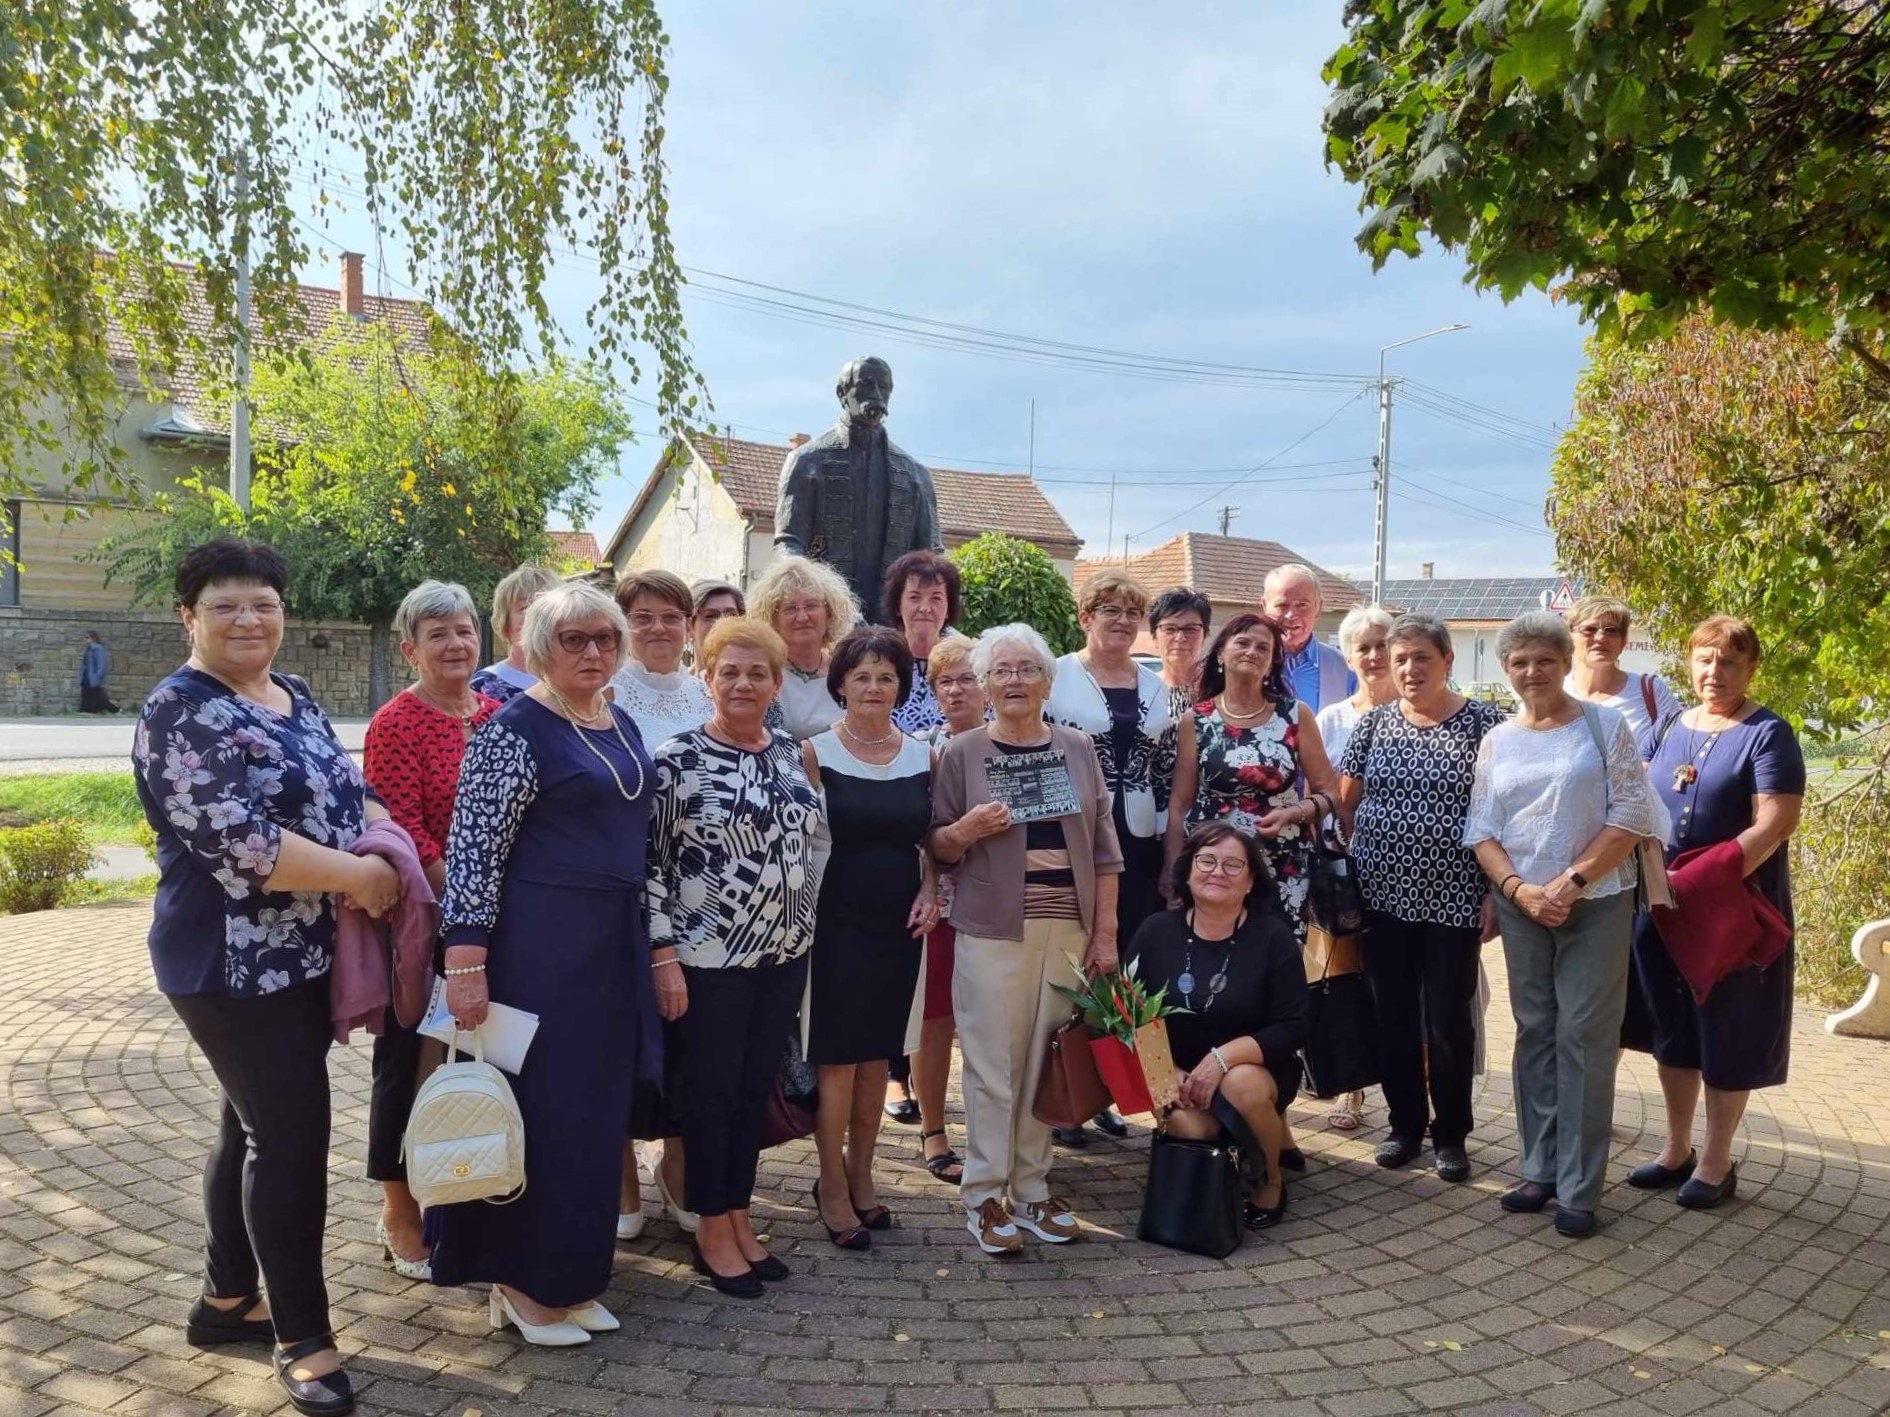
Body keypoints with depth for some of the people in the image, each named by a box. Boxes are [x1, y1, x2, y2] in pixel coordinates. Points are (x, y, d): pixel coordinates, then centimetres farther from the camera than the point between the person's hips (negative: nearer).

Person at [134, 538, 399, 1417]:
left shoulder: (296, 697, 11)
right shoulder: (180, 711, -14)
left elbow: (349, 791, 15)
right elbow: (235, 837, -24)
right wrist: (356, 874, -20)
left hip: (309, 954, 8)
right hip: (234, 963, -8)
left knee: (257, 1126, 17)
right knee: (293, 1136, -5)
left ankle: (227, 1299, 33)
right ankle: (303, 1339, 8)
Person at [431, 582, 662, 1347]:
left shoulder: (622, 724, 12)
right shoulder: (514, 728, -11)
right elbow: (473, 849, -15)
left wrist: (655, 942, 18)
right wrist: (466, 964, -20)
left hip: (615, 943, 8)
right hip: (538, 943, -8)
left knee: (597, 1111, 13)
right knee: (541, 1109, 1)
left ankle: (572, 1276, 26)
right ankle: (521, 1284, 17)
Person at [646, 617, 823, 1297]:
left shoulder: (790, 752, 7)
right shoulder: (678, 757, -9)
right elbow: (651, 858, -10)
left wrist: (801, 935, 15)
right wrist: (665, 956, -14)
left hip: (784, 954, 5)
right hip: (708, 957, -5)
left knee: (756, 1091, 13)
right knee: (710, 1094, 6)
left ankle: (740, 1220, 28)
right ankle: (713, 1233, 20)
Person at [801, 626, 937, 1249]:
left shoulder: (922, 756, 5)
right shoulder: (816, 753, -6)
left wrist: (929, 892, -1)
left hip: (899, 922, 4)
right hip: (838, 919, -4)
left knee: (878, 1053, 12)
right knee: (838, 1055, 0)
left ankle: (860, 1175, 26)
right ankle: (832, 1186, 15)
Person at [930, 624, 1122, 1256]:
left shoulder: (1077, 748, 8)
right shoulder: (963, 752, 1)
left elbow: (1104, 848, 9)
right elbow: (938, 847, 4)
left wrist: (1105, 932, 5)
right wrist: (966, 830, -17)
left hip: (1068, 928, 3)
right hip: (992, 929, -2)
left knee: (1046, 1060, 7)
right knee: (993, 1061, 0)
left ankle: (1032, 1189, 20)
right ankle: (984, 1196, 12)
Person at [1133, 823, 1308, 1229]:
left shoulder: (1273, 936, -10)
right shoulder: (1156, 931, -3)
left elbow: (1292, 1028, -14)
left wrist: (1223, 1058, -27)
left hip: (1258, 1070, -1)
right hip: (1179, 1074, 1)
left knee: (1241, 1085, -35)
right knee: (1186, 1126, -31)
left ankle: (1270, 1181, -4)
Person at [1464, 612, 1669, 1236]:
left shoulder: (1605, 725, -1)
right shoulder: (1496, 741, 9)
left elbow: (1629, 815, -7)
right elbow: (1481, 831, 7)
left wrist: (1570, 882, -14)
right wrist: (1517, 889, -9)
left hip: (1596, 904, -3)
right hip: (1521, 906, 4)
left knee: (1584, 1038, -3)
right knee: (1535, 1035, 8)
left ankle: (1577, 1188, 4)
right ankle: (1540, 1171, 17)